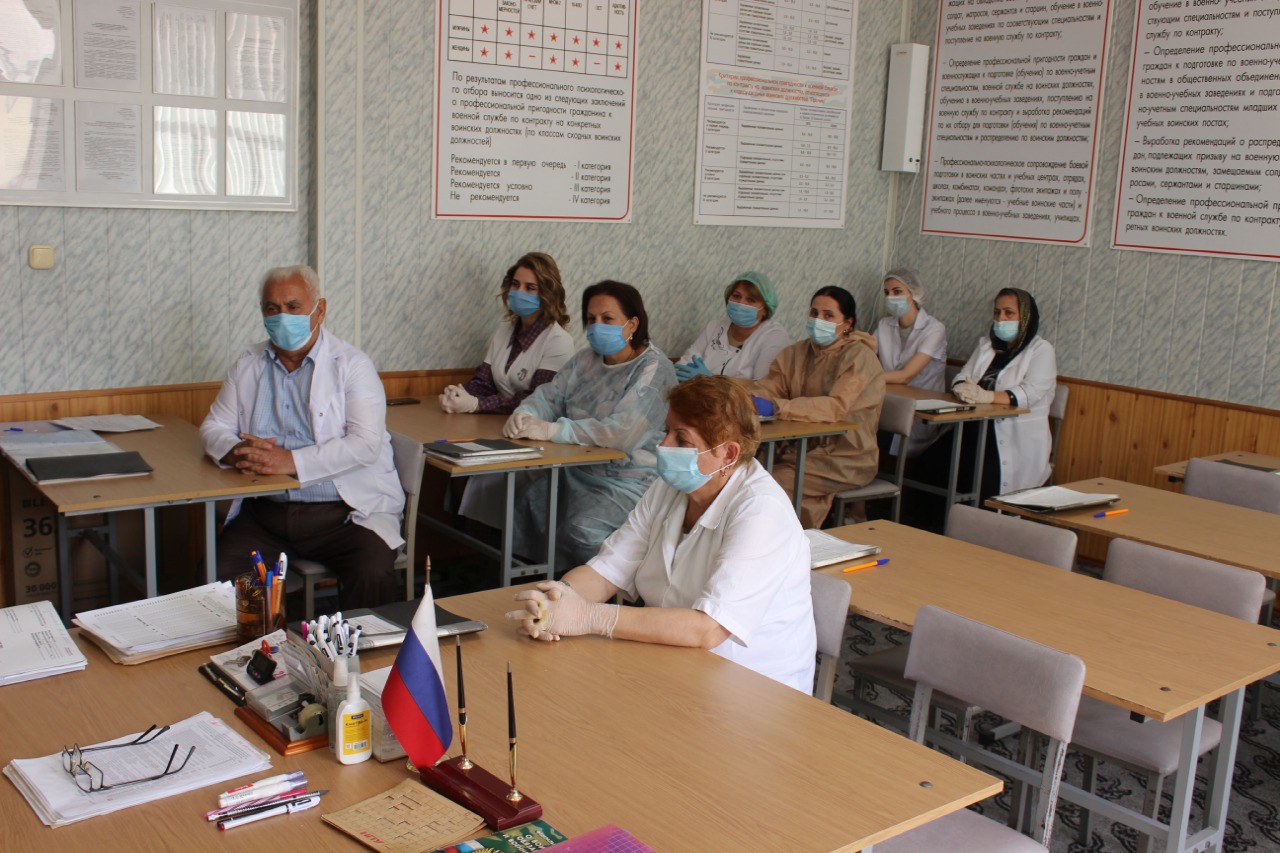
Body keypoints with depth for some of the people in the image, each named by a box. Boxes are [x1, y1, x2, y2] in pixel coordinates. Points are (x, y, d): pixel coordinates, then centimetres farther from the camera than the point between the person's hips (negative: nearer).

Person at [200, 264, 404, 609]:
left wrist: (292, 461, -22)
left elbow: (366, 444, -13)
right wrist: (237, 452, -10)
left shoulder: (351, 364, -1)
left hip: (345, 511, -4)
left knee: (373, 574, -30)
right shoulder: (249, 365, 15)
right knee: (216, 572, -20)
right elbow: (214, 427, 15)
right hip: (265, 512, 4)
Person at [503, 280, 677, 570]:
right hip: (577, 471, 7)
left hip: (629, 483, -7)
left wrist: (552, 430, -28)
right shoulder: (586, 360, 12)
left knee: (581, 530, -29)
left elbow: (622, 432, -26)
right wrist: (524, 415, -13)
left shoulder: (654, 369, -13)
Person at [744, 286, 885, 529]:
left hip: (847, 459, -6)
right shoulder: (798, 352, 9)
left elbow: (837, 406, -27)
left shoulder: (859, 356, -12)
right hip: (806, 449, 6)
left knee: (776, 482, -24)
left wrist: (776, 407, -38)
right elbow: (769, 388, -1)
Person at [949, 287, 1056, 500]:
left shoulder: (1041, 350, 1)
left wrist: (988, 396, -30)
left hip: (1019, 440, -5)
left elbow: (1031, 393, -14)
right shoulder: (986, 343, 19)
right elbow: (961, 377, 10)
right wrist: (964, 389, -16)